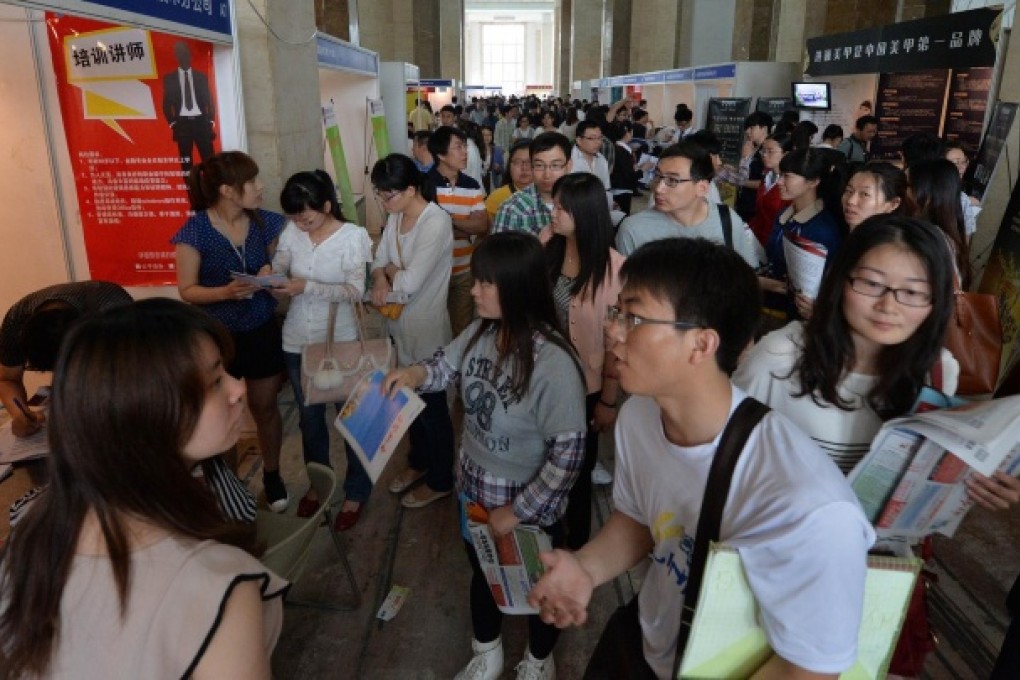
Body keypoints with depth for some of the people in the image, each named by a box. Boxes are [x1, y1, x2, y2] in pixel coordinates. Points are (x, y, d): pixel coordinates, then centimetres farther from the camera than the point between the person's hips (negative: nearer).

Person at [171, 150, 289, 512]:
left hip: (262, 331, 3)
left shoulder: (265, 222, -5)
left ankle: (272, 474, 34)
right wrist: (227, 292, -31)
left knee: (265, 406, 14)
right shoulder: (195, 230, -16)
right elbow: (187, 290, -14)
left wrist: (272, 273, -16)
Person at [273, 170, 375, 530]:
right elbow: (279, 269, 2)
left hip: (339, 342, -4)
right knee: (309, 418, 19)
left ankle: (355, 492, 28)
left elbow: (355, 291, -18)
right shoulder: (291, 232, -3)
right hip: (297, 341, 4)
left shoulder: (354, 236, -14)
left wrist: (307, 287, -26)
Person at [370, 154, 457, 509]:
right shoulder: (396, 215, 3)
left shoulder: (436, 222, -23)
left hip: (426, 330, -8)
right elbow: (379, 259, 7)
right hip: (399, 324, 8)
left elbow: (410, 283, -27)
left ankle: (441, 480, 28)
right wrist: (380, 279, -15)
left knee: (432, 406, 9)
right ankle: (418, 461, 44)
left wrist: (389, 269, -7)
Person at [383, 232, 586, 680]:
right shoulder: (481, 331, -13)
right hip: (475, 486, 6)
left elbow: (568, 453, -28)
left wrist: (517, 511, -19)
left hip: (531, 503, -6)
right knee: (481, 572, 28)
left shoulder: (552, 362, -33)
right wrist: (415, 374, -14)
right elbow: (448, 364, 8)